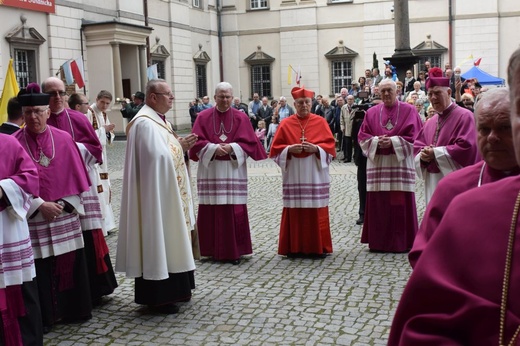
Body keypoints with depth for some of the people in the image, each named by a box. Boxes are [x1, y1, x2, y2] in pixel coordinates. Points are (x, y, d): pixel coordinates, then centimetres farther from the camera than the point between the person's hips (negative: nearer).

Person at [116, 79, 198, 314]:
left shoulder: (161, 120, 14)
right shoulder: (145, 123, -17)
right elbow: (157, 156, -25)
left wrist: (181, 147, 2)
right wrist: (180, 147, -11)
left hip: (169, 194, 10)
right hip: (156, 196, -10)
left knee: (168, 241, 15)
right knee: (158, 242, -4)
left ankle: (173, 290, 26)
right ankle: (157, 297, 5)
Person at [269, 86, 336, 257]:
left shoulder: (320, 122, 5)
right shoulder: (286, 124, 5)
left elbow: (330, 145, 0)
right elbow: (276, 148, 3)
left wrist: (316, 148, -17)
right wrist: (289, 149, -15)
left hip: (315, 176, 0)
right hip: (294, 176, 0)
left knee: (316, 212, 1)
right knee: (295, 211, 2)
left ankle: (318, 247, 11)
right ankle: (294, 248, 10)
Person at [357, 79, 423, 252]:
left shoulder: (409, 110, 3)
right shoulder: (372, 113, 11)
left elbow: (414, 136, -4)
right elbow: (362, 136, 8)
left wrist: (394, 141, -15)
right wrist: (376, 141, -11)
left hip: (400, 164, -2)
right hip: (377, 165, 3)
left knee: (400, 204, -2)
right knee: (378, 203, 3)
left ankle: (402, 242, 7)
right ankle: (379, 241, 11)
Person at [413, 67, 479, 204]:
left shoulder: (464, 116, -7)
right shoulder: (430, 122, 16)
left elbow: (466, 147, -18)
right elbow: (417, 147, 15)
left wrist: (436, 153, -14)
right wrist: (423, 155, -8)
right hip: (433, 182, 7)